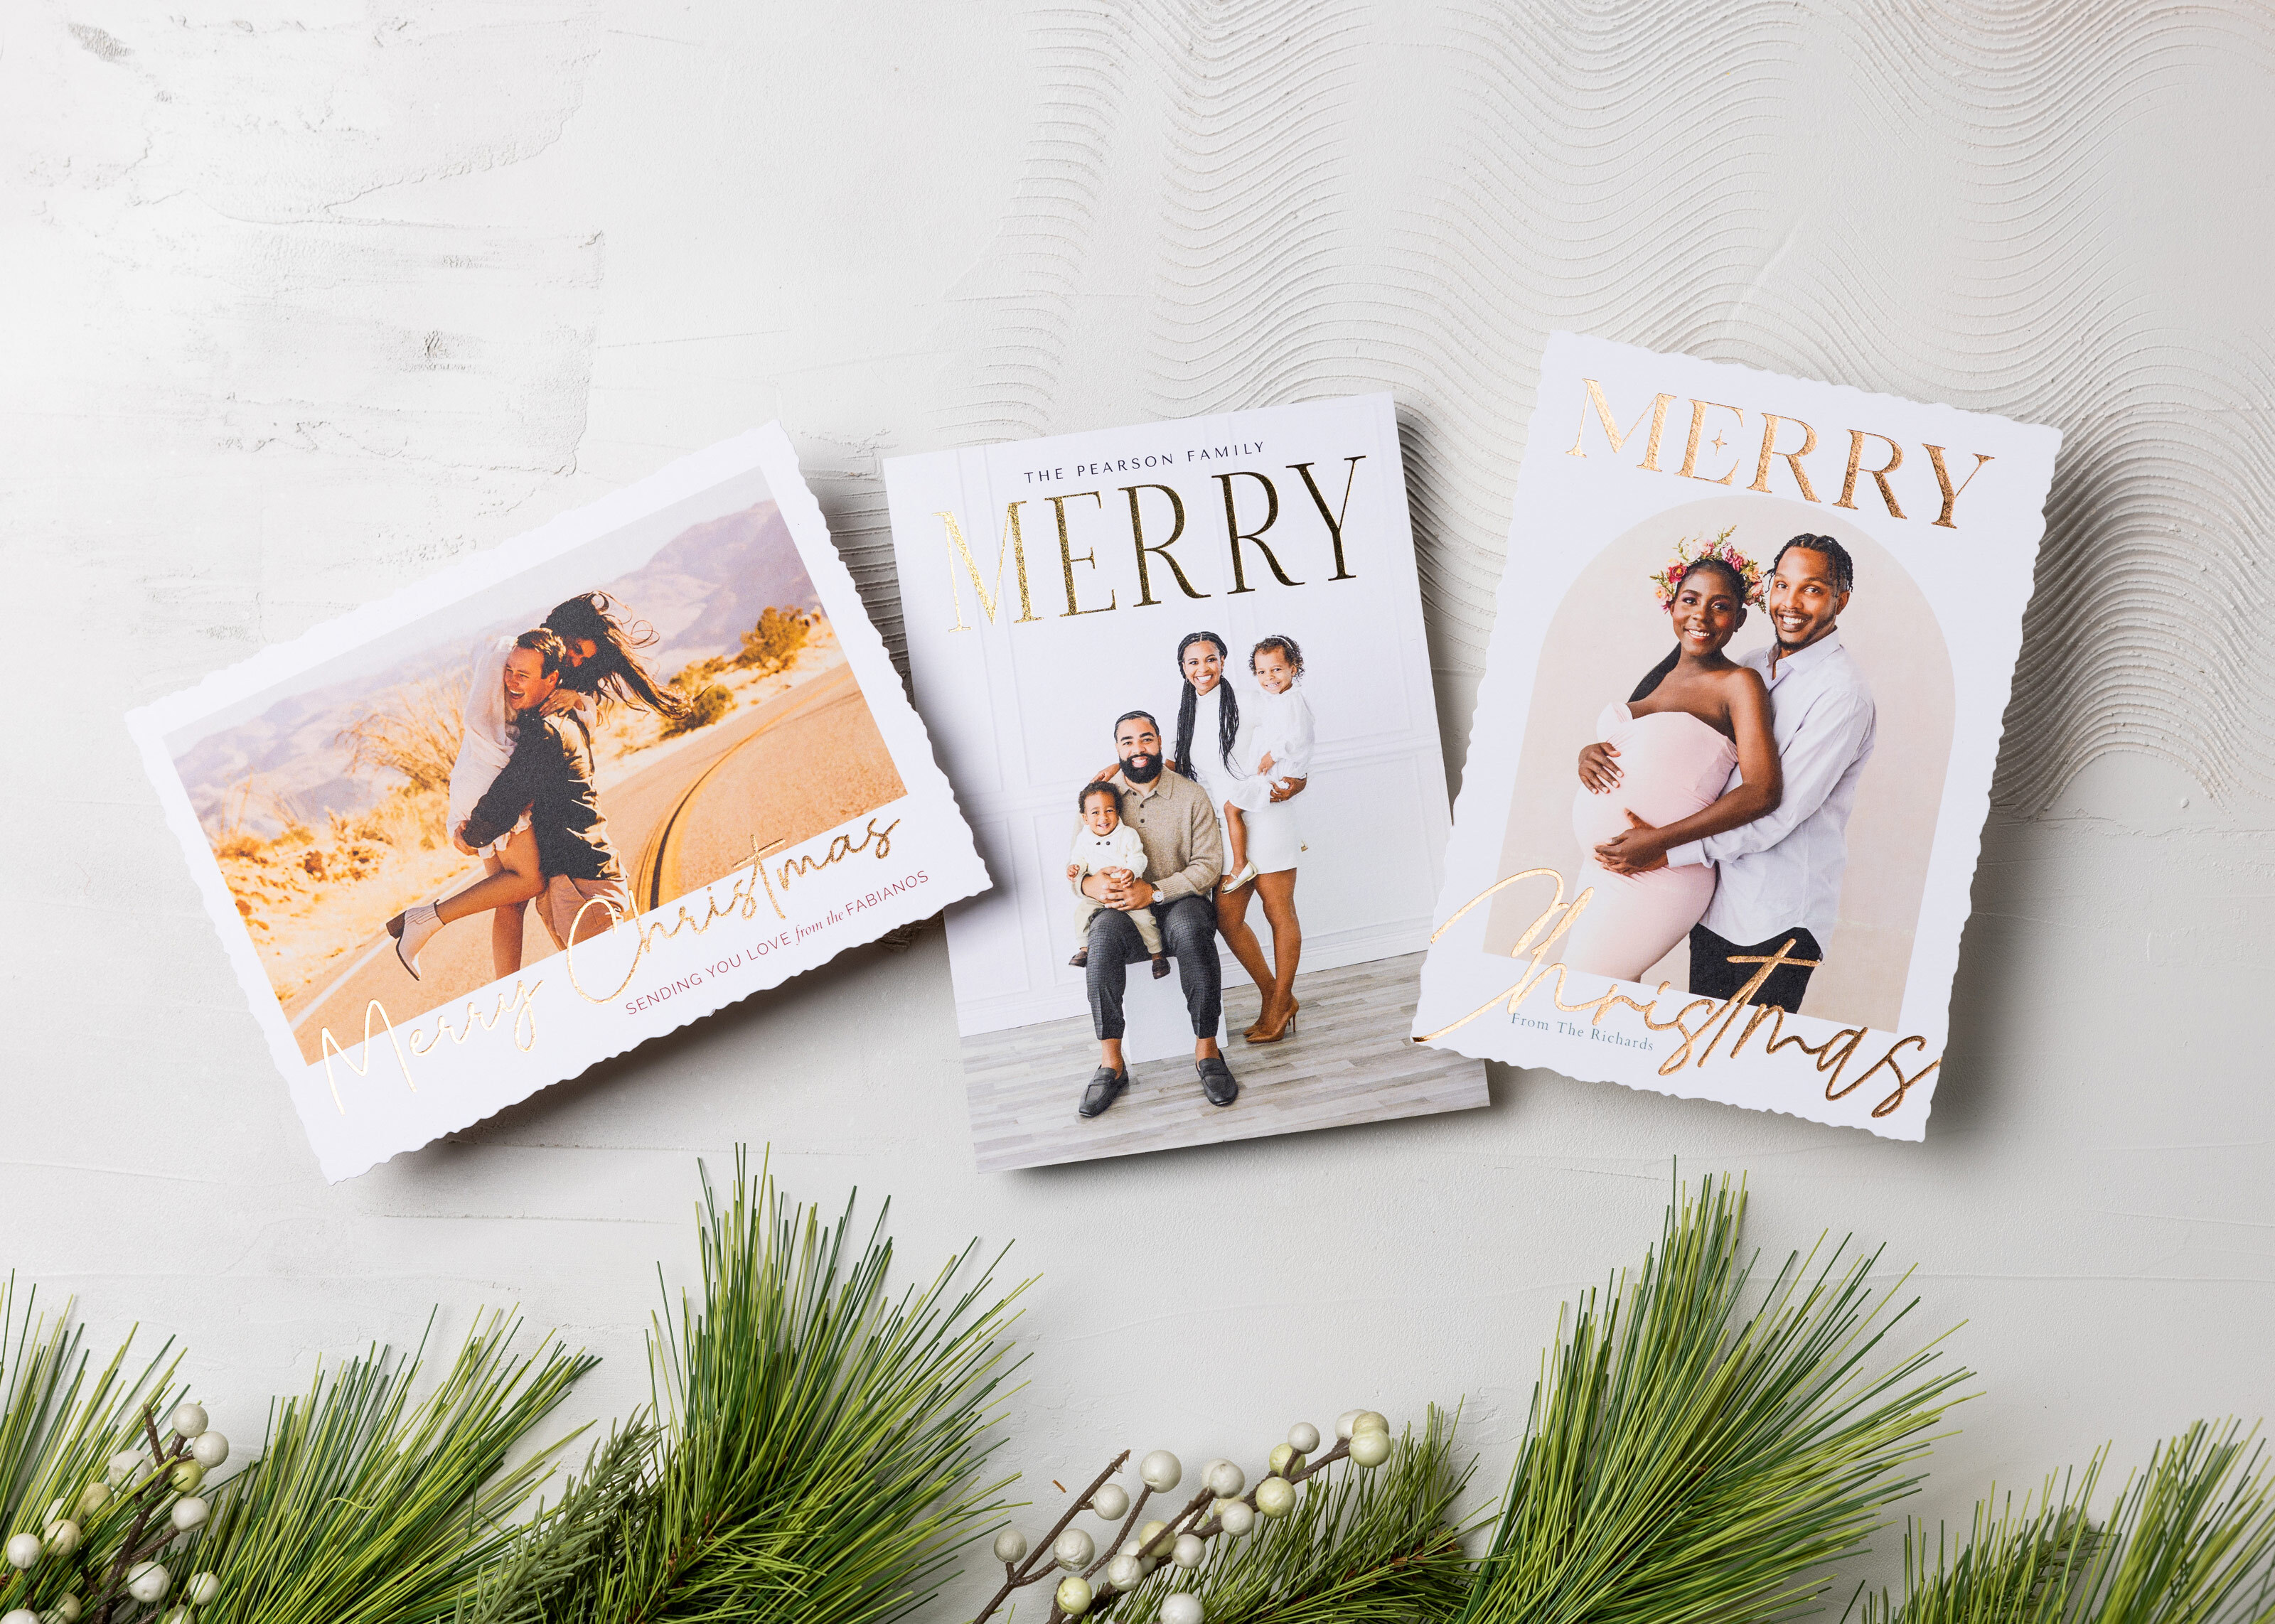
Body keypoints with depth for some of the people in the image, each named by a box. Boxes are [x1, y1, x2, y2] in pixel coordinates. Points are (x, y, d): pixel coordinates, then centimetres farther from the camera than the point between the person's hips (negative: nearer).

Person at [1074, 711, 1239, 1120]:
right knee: (1104, 933, -35)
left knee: (1192, 928, -38)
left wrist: (1154, 891, -19)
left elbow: (1208, 866, -5)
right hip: (1122, 909, 1)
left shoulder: (1191, 795, 1)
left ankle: (1207, 1051, -27)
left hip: (1179, 902, -1)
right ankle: (1110, 1064, -30)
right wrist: (1090, 883, -19)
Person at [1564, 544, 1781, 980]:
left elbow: (1761, 792, -19)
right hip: (1602, 871, 7)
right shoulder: (1663, 676, 13)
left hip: (1652, 881, -7)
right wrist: (1590, 754, -2)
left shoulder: (1739, 683, -9)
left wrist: (1658, 839, -19)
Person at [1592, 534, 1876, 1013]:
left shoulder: (1842, 694, -15)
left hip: (1776, 922, -7)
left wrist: (1667, 850, -19)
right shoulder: (1754, 667, 10)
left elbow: (1779, 811, -20)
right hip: (1716, 901, 7)